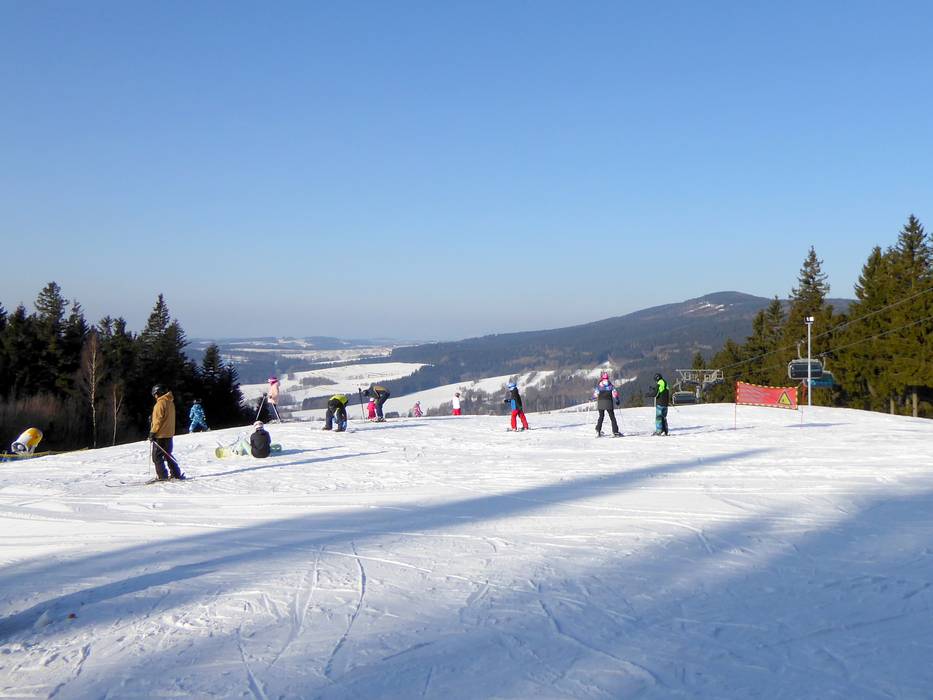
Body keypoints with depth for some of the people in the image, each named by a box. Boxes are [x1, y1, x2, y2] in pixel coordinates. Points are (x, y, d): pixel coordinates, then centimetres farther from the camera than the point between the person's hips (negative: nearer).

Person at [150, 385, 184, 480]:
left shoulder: (160, 403, -14)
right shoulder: (170, 402, 12)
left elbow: (158, 420, -17)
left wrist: (152, 432, -14)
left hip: (160, 435, -9)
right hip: (169, 434, 9)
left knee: (157, 456, -2)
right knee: (167, 455, 18)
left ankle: (162, 476, -6)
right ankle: (176, 473, 15)